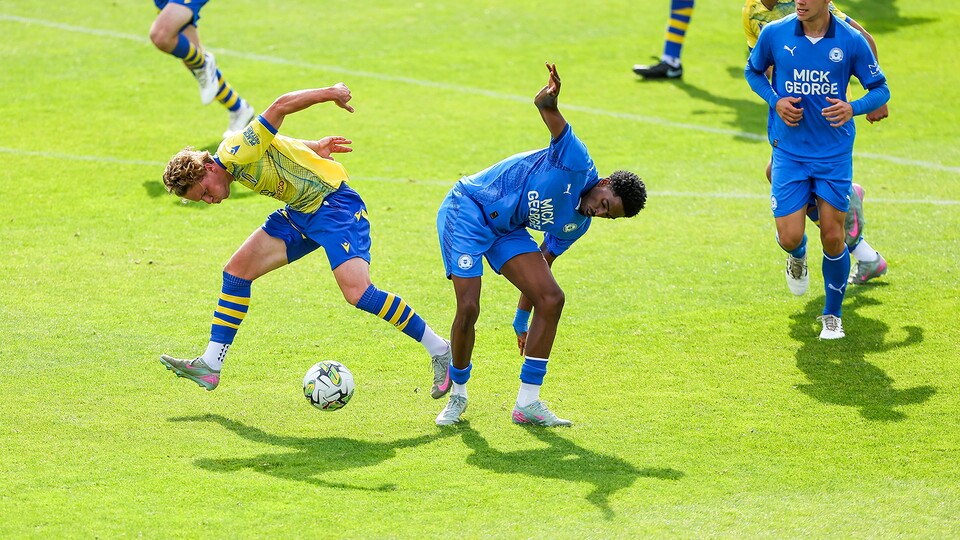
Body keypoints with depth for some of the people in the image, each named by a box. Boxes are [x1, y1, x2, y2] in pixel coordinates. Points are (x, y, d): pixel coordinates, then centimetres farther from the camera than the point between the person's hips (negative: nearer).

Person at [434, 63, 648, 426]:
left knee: (551, 299, -10)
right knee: (468, 308, -18)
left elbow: (540, 264, 15)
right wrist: (547, 104, -59)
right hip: (467, 209, -8)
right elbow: (555, 123, -34)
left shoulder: (577, 225, 4)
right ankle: (458, 393, 8)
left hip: (507, 230, 8)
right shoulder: (576, 164, -19)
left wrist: (522, 321, 16)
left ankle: (527, 403, -6)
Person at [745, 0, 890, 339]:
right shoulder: (774, 34, -6)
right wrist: (775, 101, -6)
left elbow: (880, 89, 3)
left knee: (833, 238, -2)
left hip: (835, 154, 0)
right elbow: (753, 70, 13)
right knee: (790, 238, -7)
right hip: (789, 153, 0)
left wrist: (853, 108, -18)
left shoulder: (851, 41, -8)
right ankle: (798, 257, 34)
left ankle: (832, 316, 20)